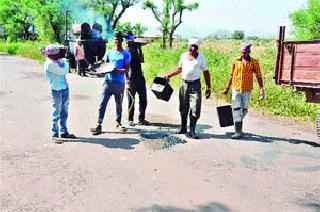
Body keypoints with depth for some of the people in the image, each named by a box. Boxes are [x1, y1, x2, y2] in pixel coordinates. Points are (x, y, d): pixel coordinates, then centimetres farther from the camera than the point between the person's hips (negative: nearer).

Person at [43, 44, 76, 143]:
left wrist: (63, 61, 6)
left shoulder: (57, 60, 7)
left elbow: (66, 71, 18)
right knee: (56, 113, -2)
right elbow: (64, 71, -20)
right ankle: (54, 135, 7)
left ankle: (64, 132, 26)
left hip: (64, 88, 8)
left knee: (64, 112, 15)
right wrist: (65, 62, -2)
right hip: (56, 90, -8)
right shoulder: (49, 64, -18)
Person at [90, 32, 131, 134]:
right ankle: (99, 124, -4)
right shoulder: (109, 53, 13)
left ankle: (118, 123, 26)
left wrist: (117, 70, -24)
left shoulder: (126, 54, 1)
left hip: (119, 83, -2)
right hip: (108, 81, 2)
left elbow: (126, 69, -6)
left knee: (119, 104, 10)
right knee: (103, 103, -6)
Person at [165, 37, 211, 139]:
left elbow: (206, 72, 3)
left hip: (195, 85, -3)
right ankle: (183, 127, 24)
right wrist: (169, 75, 11)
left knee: (195, 109, -8)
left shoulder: (201, 58, -1)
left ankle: (192, 130, -1)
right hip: (184, 83, 3)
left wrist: (208, 88, -1)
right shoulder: (183, 56, 7)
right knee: (183, 108, 10)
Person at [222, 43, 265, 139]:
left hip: (247, 90, 0)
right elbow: (231, 75, 10)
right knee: (236, 109, -6)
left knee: (244, 110, 10)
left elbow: (259, 76, -1)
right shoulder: (236, 61, 2)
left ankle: (238, 124, 34)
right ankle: (238, 132, -3)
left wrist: (262, 89, -10)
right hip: (236, 89, 0)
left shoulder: (254, 62, -1)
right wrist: (227, 88, 12)